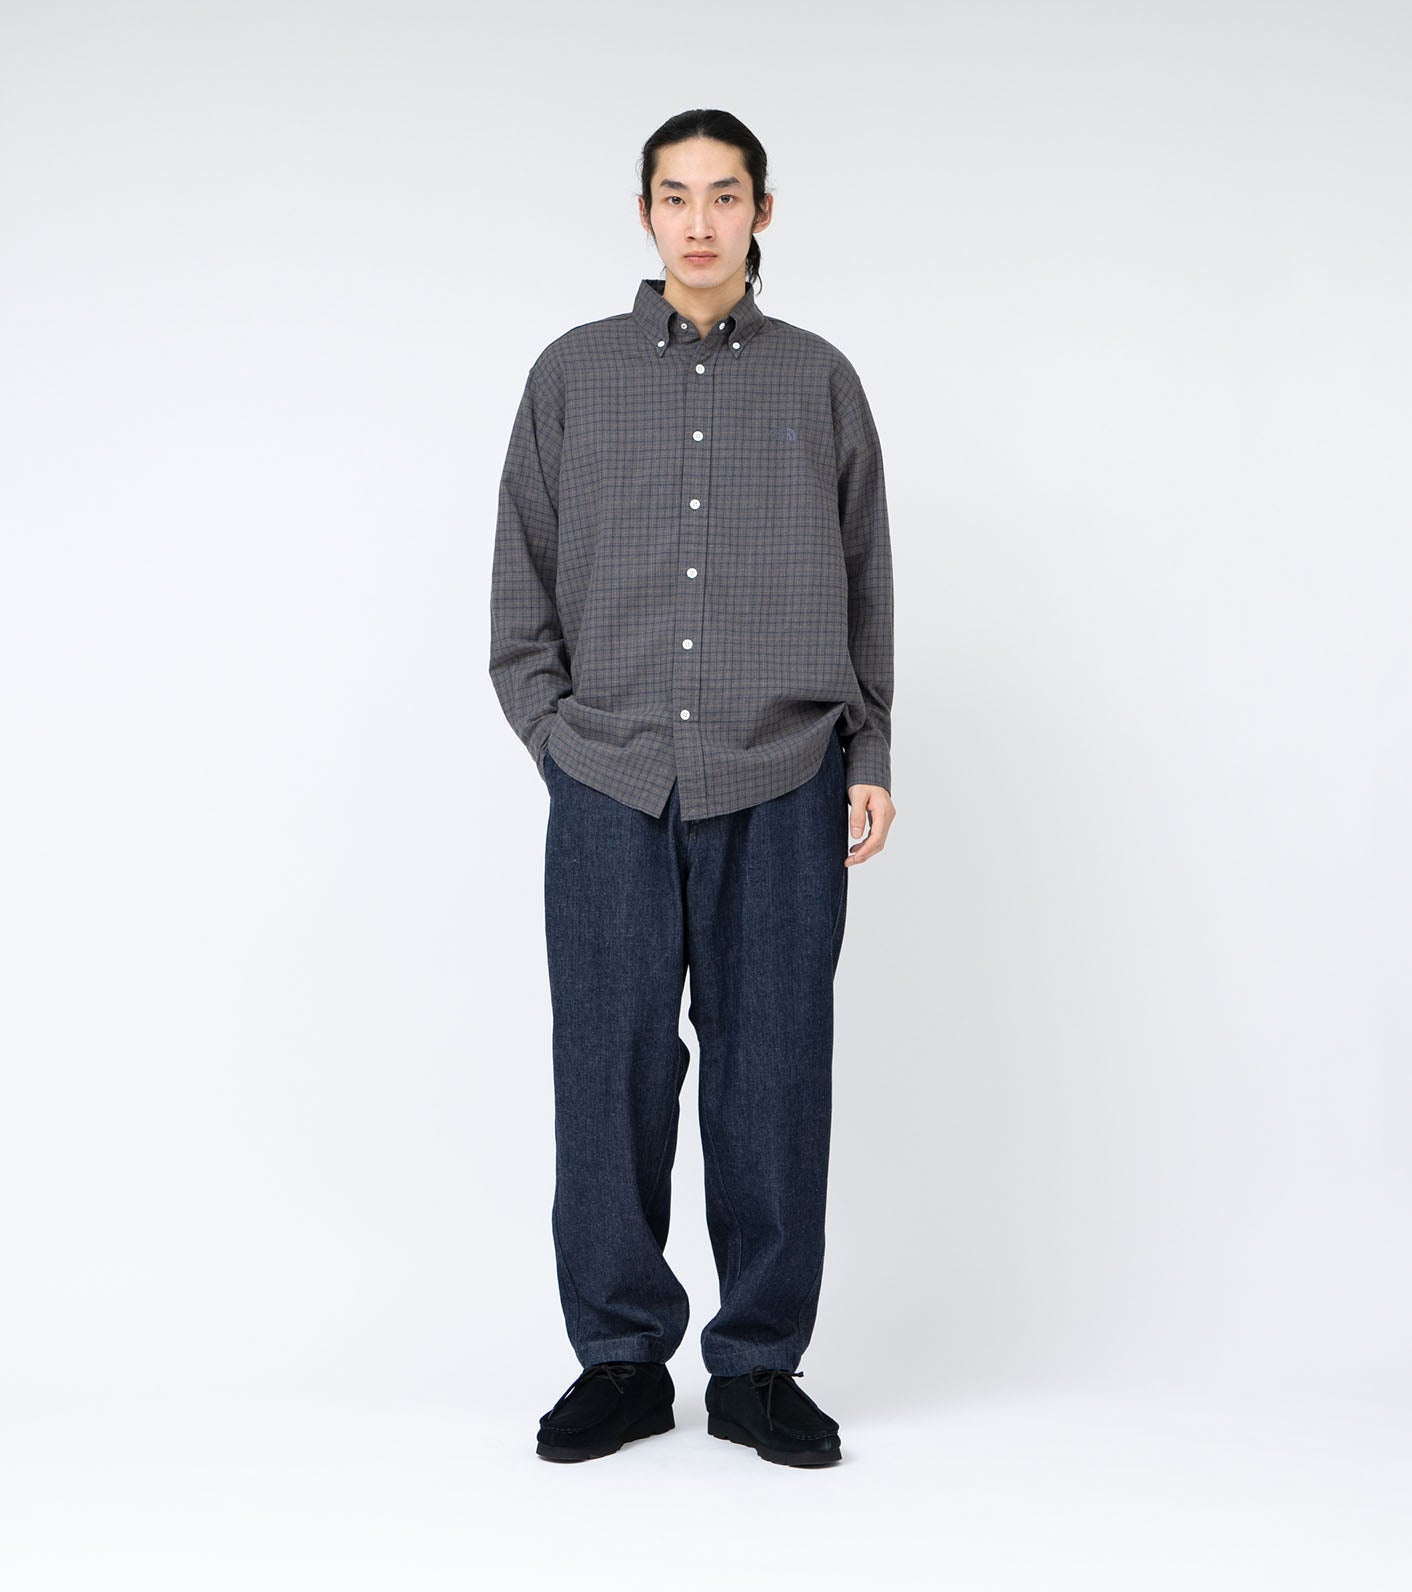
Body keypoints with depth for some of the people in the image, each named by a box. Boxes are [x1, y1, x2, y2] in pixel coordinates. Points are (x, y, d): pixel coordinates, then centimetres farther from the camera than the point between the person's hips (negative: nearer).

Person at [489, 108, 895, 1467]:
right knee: (611, 1070, 1)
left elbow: (866, 582, 12)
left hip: (780, 790, 0)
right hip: (610, 788, 0)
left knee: (772, 1074, 2)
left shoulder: (818, 379, 10)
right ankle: (621, 1359, 15)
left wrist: (868, 757, 6)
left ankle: (758, 1367, 14)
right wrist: (556, 734, 3)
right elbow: (521, 581, 11)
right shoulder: (573, 375, 9)